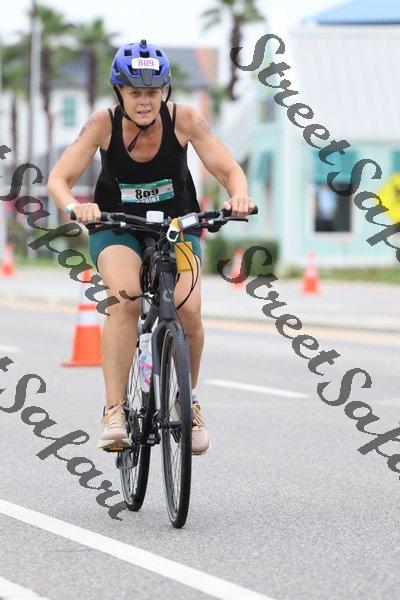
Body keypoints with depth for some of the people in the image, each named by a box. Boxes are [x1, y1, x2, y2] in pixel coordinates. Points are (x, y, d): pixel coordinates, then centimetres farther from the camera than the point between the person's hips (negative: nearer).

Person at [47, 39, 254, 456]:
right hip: (115, 227, -1)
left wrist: (239, 195, -40)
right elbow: (58, 179, -21)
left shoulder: (184, 119, -18)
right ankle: (114, 412, -29)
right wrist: (74, 207, -43)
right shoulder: (104, 124, -19)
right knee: (125, 297, -31)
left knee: (187, 310, -22)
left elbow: (229, 171, -17)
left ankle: (189, 400, 6)